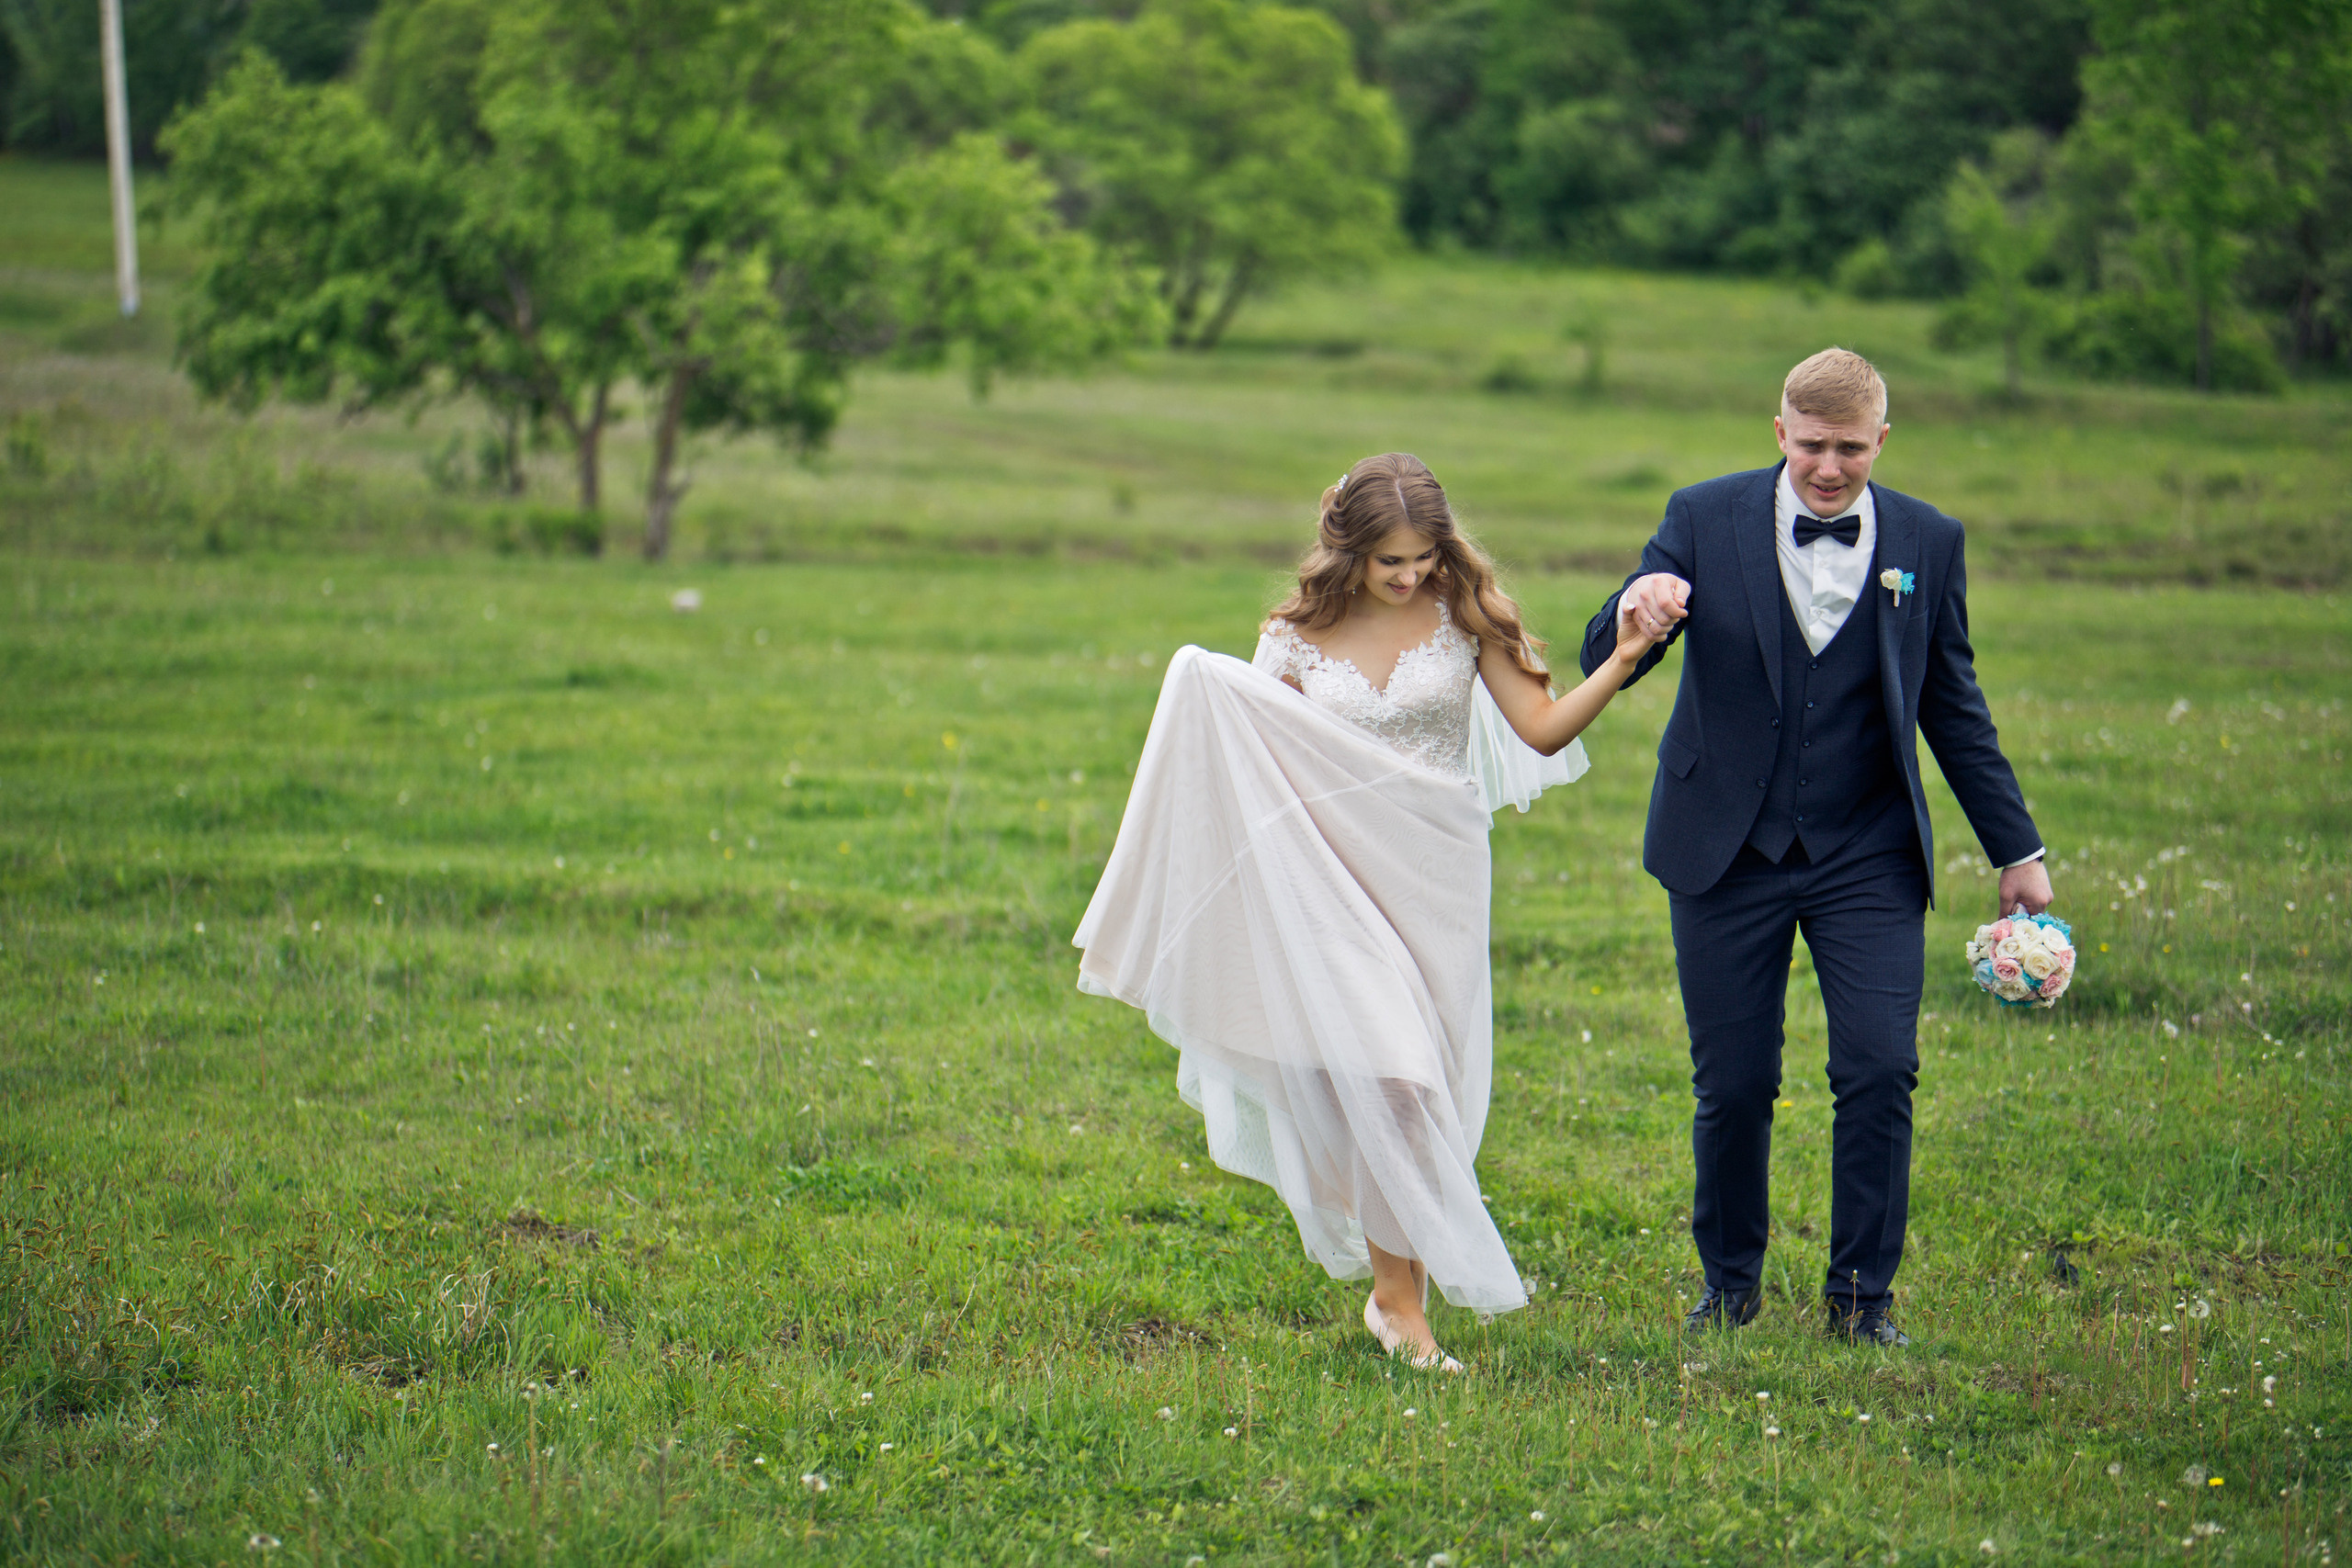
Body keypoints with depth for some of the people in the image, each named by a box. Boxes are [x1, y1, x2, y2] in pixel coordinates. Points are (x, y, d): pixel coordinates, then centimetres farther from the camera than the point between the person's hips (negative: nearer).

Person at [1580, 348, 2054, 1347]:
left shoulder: (1927, 543, 2)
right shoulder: (1705, 520, -3)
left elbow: (1954, 710, 11)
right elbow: (1602, 664, -7)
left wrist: (2016, 850, 12)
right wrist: (1634, 618, -32)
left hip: (1868, 855, 1)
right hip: (1729, 852, -1)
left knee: (1880, 1071, -10)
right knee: (1733, 1085, 2)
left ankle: (1860, 1296, 5)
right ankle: (1730, 1282, 23)